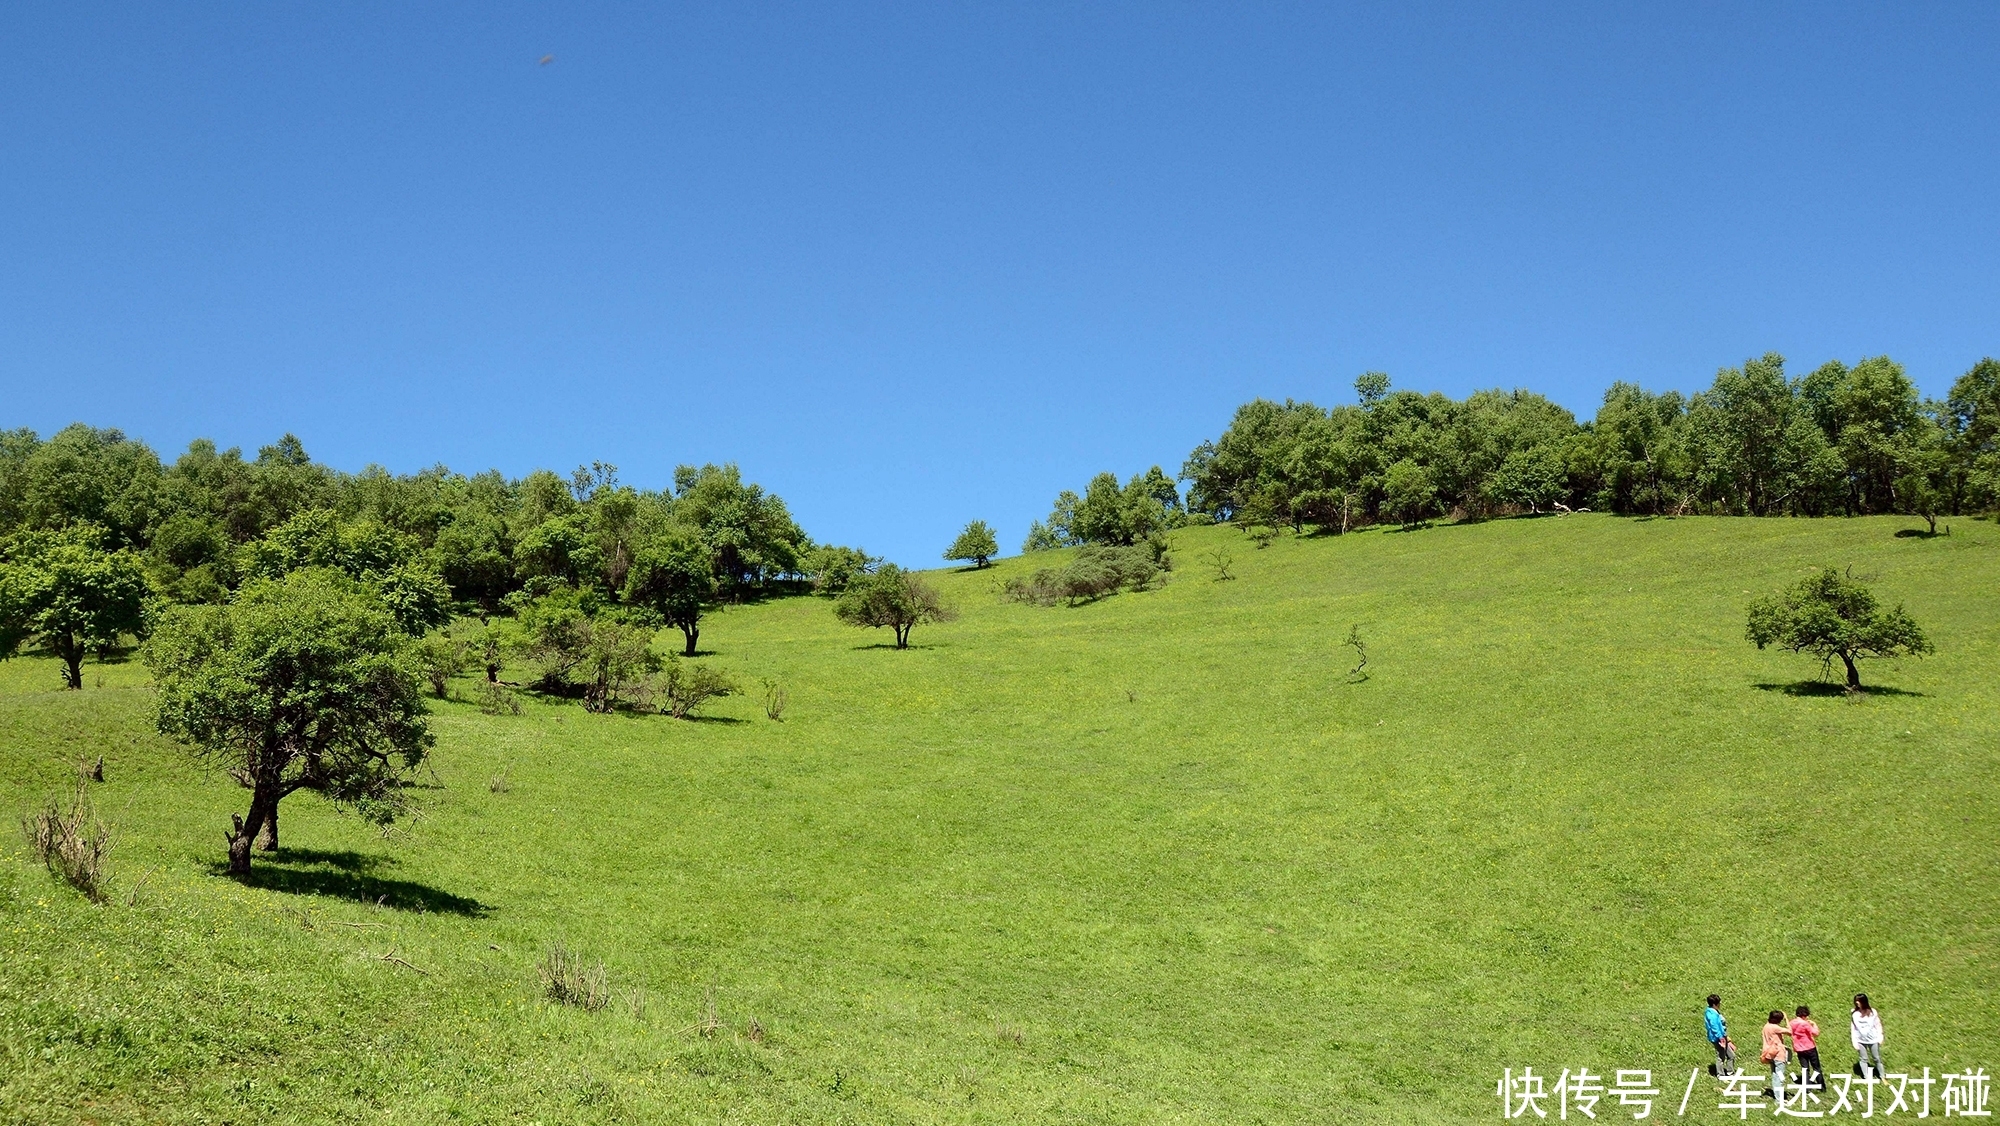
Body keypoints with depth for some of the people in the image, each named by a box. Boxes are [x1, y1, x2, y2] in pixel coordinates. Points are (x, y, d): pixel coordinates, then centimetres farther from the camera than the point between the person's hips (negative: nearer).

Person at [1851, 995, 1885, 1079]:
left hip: (1873, 1040, -1)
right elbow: (1853, 1029, -2)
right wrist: (1855, 1042, -3)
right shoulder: (1855, 1014, -6)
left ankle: (1882, 1077, 21)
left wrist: (1880, 1038, -1)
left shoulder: (1872, 1012, -7)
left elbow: (1878, 1025, 1)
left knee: (1877, 1058, 10)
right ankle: (1867, 1078, 15)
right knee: (1863, 1059, 6)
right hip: (1860, 1041, 1)